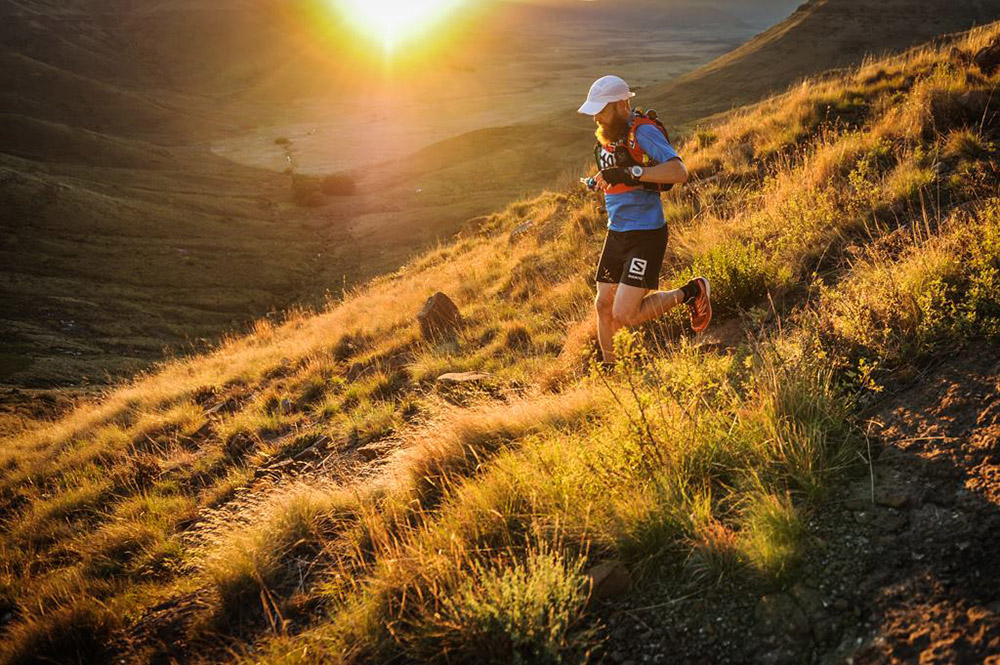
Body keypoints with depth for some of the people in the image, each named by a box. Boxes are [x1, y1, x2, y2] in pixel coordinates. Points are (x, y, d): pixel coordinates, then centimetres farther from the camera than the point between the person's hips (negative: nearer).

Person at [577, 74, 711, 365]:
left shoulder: (643, 131, -16)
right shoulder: (607, 135, 10)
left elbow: (679, 172, -31)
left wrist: (629, 173, -36)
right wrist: (599, 181, 11)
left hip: (646, 234, -8)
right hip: (616, 232, 8)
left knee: (624, 315, -13)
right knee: (604, 306, 11)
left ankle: (690, 292, 6)